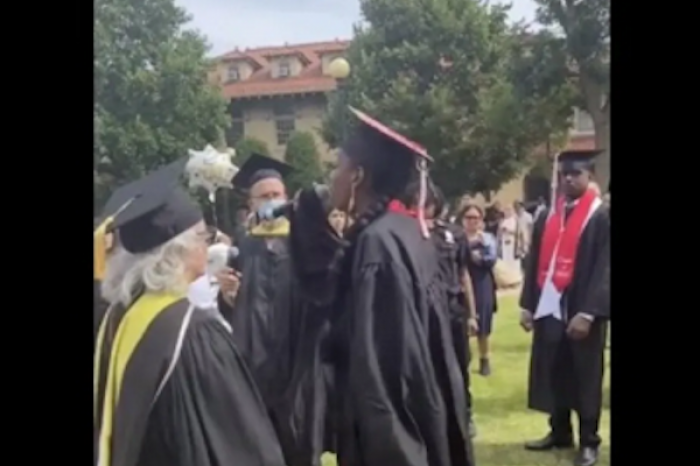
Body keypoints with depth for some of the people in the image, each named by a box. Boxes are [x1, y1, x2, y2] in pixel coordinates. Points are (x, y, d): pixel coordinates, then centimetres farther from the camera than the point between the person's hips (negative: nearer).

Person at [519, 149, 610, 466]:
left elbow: (604, 269, -11)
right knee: (554, 375, 12)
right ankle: (560, 433, 27)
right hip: (548, 308, 5)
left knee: (584, 378, 4)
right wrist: (527, 304, 5)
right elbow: (535, 264, 12)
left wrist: (587, 313, -18)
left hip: (581, 311, -5)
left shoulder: (602, 217, -5)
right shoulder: (547, 218, 11)